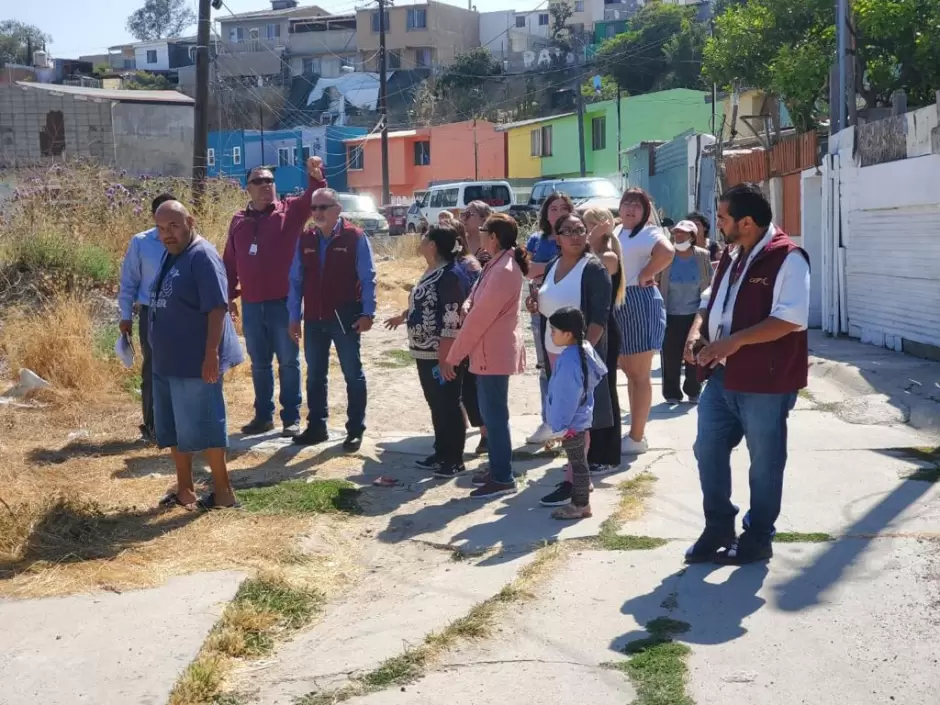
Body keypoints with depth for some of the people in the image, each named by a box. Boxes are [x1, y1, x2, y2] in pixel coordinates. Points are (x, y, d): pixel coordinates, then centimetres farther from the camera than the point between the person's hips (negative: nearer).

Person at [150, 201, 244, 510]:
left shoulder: (202, 257, -17)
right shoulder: (169, 256, 12)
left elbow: (217, 308, -22)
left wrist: (212, 354, -26)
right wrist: (161, 353, 20)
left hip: (195, 362, -9)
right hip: (167, 361, 9)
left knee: (201, 427, -1)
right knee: (173, 427, 15)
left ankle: (223, 492, 12)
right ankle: (184, 489, 27)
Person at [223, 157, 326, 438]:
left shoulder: (289, 211, -1)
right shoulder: (239, 220, 8)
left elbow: (311, 200, -20)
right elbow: (229, 262, 11)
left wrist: (315, 178, -39)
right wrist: (228, 295, 8)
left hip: (283, 302, -3)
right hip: (251, 306, 4)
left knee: (288, 362, 4)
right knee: (259, 364, 13)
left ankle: (291, 418, 12)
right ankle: (263, 415, 23)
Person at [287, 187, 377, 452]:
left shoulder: (355, 237, -8)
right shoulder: (305, 239, 5)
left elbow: (368, 278, -8)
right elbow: (296, 280, 7)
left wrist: (368, 313, -15)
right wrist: (294, 317, 4)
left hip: (345, 317, -4)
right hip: (314, 319, 5)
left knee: (353, 375, 5)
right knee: (314, 375, 12)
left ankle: (355, 431, 12)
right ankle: (316, 427, 23)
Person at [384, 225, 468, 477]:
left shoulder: (449, 275, -20)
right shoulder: (431, 272, 10)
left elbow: (451, 321, -24)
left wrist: (445, 358, -26)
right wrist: (402, 317, 41)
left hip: (442, 355, -10)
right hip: (426, 353, 10)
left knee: (448, 406, 0)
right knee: (435, 404, 16)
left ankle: (455, 460, 10)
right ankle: (441, 453, 27)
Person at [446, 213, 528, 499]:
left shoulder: (504, 271, -22)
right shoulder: (497, 264, 11)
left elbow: (481, 316, -20)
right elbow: (478, 300, 19)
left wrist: (454, 354, -14)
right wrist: (467, 304, -6)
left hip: (495, 352, -10)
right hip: (489, 350, 10)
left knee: (495, 414, -4)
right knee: (490, 412, 17)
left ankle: (503, 478, 3)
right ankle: (497, 469, 27)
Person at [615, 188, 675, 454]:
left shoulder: (647, 233, -11)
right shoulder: (617, 232, 16)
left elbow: (667, 252, -30)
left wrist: (644, 276, -19)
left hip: (639, 303, -9)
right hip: (617, 304, 9)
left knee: (640, 375, -2)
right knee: (629, 372, 15)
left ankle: (637, 438, 3)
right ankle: (635, 433, 24)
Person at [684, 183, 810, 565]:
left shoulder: (787, 257, -16)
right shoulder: (731, 256, 12)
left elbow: (791, 319, -24)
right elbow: (712, 300, 21)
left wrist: (735, 340, -26)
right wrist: (697, 330, -1)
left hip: (765, 380, -8)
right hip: (722, 376, 8)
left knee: (764, 462, 7)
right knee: (708, 451, 11)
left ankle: (757, 538, 21)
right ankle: (718, 528, 27)